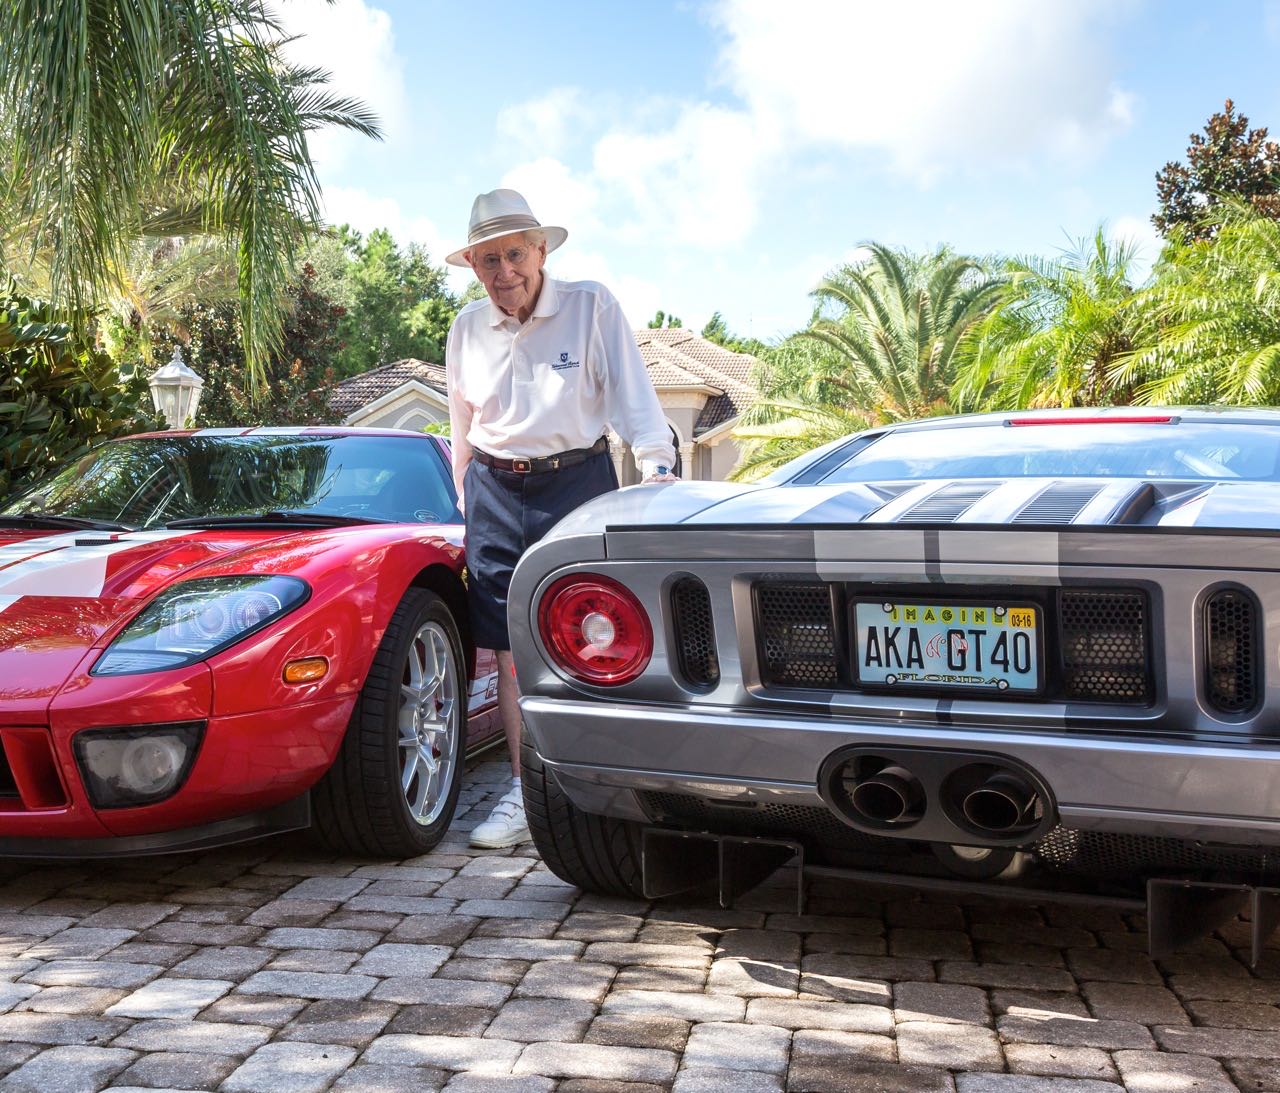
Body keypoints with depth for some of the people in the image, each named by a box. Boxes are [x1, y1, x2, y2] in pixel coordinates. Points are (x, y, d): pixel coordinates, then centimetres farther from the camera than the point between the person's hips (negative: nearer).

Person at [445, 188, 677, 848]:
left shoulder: (592, 307, -4)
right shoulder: (467, 328, 8)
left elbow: (632, 395, -4)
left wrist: (656, 461, -16)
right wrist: (466, 497, 20)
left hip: (577, 481, -3)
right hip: (495, 491, 3)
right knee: (511, 653, 2)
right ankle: (525, 793, 9)